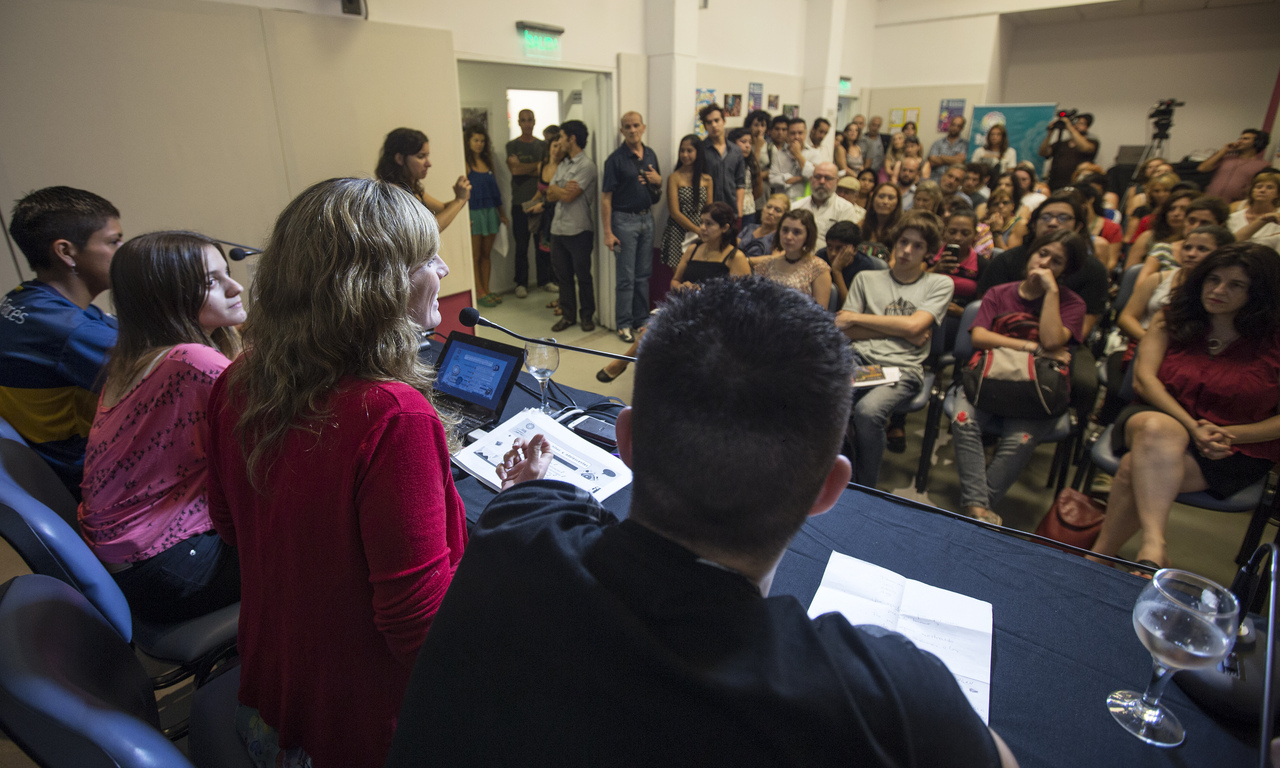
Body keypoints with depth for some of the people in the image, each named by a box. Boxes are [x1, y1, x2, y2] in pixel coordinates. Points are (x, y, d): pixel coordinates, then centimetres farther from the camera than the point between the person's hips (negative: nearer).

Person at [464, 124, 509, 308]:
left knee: (486, 254, 10)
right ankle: (479, 292, 7)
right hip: (474, 212, -6)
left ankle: (486, 289, 18)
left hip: (490, 212, 6)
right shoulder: (466, 164, -7)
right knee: (475, 256, 1)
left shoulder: (487, 162, 13)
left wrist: (502, 213, 15)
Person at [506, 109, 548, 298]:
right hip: (520, 202, -1)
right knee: (521, 245, 1)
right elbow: (514, 169, -8)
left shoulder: (542, 145, 13)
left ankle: (545, 279, 14)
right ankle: (521, 283, 8)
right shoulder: (512, 145, 7)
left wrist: (525, 168, -10)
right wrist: (538, 165, -3)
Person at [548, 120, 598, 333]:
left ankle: (587, 316, 17)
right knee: (563, 275, 12)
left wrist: (555, 189, 0)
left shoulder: (586, 166, -11)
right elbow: (551, 196, 9)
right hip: (558, 228, 8)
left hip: (578, 230, -8)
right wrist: (562, 189, -9)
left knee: (583, 276, 4)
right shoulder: (563, 165, 15)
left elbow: (568, 196, -18)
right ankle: (568, 315, 23)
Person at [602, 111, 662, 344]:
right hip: (624, 220, -5)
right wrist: (607, 232, -17)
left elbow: (657, 187, 20)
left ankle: (642, 319, 22)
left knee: (644, 274, 11)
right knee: (626, 277, -1)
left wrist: (658, 181, -5)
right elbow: (606, 197, -11)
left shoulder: (650, 154, 8)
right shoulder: (616, 159, -9)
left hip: (647, 218, 6)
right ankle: (624, 324, 10)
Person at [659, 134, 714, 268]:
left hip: (700, 236, 4)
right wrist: (699, 230, -10)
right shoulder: (674, 178, -2)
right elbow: (675, 213, -8)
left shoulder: (707, 180, 10)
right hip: (678, 234, -3)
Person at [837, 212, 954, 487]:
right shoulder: (866, 278, 20)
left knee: (867, 411, -34)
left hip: (902, 368, -2)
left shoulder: (940, 284, 15)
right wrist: (899, 329, 0)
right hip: (861, 360, 2)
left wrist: (856, 318, 2)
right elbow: (844, 329, 8)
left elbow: (914, 326, -3)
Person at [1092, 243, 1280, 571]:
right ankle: (1154, 546, -47)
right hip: (1163, 418, 1)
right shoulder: (1171, 319, 7)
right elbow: (1143, 378, -5)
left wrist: (1228, 435, -16)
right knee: (1157, 429, -38)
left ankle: (1099, 558, -27)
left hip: (1237, 453, -1)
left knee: (1135, 468, -32)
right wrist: (1192, 426, -16)